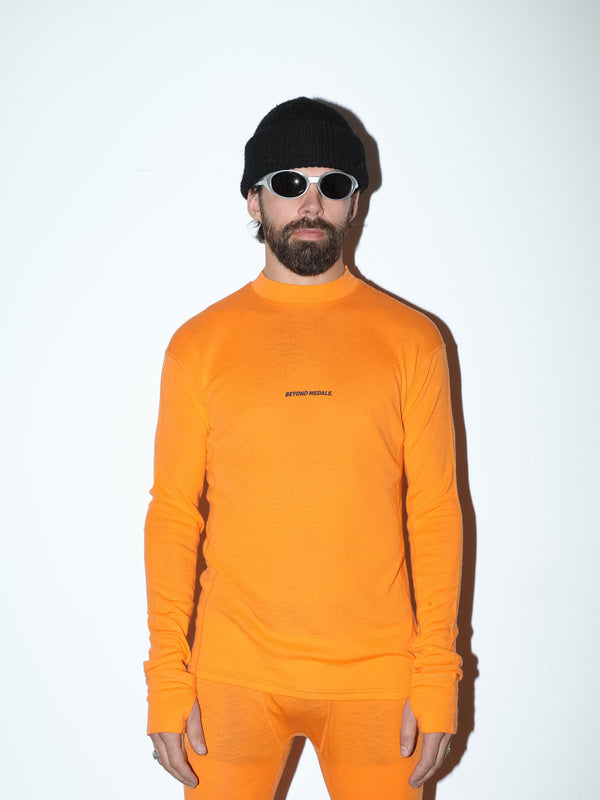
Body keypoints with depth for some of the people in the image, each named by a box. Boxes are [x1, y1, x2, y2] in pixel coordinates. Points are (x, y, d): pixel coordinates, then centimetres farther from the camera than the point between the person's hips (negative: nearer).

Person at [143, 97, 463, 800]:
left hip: (375, 675, 0)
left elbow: (435, 510, 1)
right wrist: (166, 676, -2)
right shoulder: (199, 344, 3)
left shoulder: (411, 339, 2)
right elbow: (173, 512, 3)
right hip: (234, 675, 0)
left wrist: (437, 674, -3)